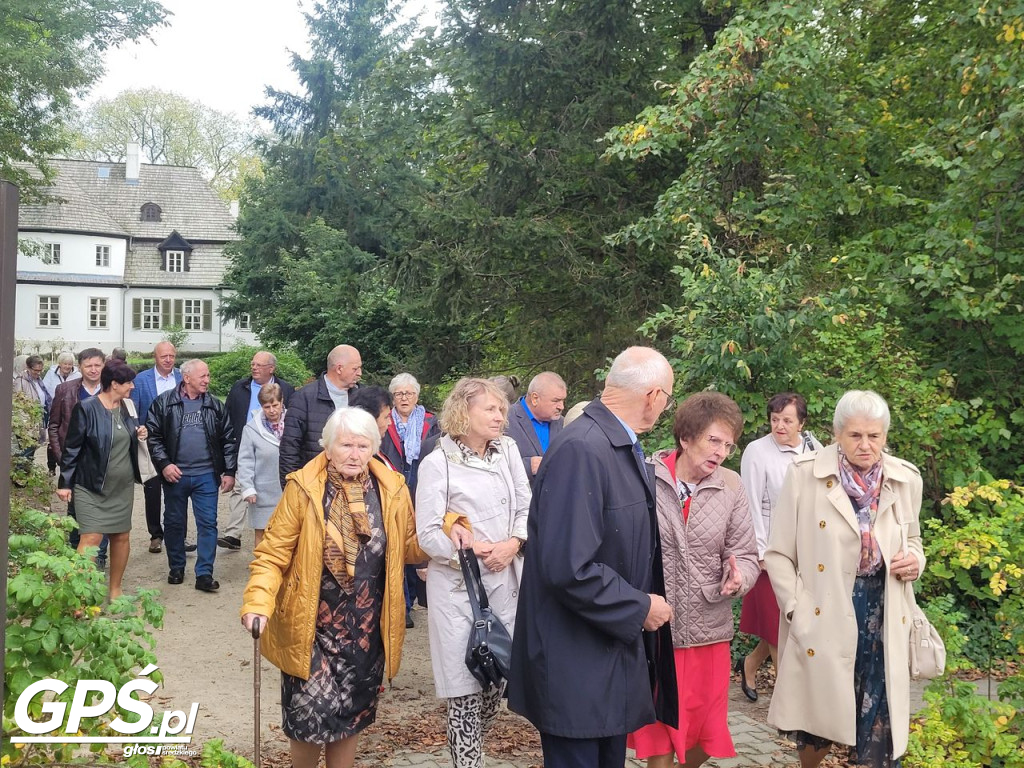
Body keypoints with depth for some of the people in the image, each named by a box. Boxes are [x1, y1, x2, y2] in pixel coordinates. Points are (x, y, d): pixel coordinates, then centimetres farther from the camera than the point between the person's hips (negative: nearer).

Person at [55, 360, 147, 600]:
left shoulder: (127, 407, 6)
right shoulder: (86, 409, -12)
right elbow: (71, 447, -10)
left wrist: (139, 435, -1)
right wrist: (65, 483, -9)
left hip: (123, 487, 6)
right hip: (92, 487, -6)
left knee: (122, 536, 10)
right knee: (91, 538, -12)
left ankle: (115, 589, 24)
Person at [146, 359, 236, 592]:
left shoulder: (216, 406, 4)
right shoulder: (164, 403, -2)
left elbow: (228, 440, 5)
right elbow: (153, 435, -2)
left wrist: (229, 471, 1)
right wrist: (164, 464, -11)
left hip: (206, 476, 1)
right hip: (175, 475, 0)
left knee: (208, 524, -1)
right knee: (174, 523, 12)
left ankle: (204, 574, 5)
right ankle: (176, 568, 28)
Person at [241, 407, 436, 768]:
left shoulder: (391, 489, -2)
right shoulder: (303, 488, -11)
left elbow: (410, 547, 6)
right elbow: (273, 554, -10)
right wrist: (258, 602, -25)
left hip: (366, 628, 3)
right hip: (312, 627, -3)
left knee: (351, 715, 16)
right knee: (310, 714, -1)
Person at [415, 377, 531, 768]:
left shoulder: (508, 450, 5)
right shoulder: (437, 463, -9)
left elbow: (526, 508, 5)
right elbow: (428, 534, -10)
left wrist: (512, 545, -12)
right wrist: (473, 552, -15)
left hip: (504, 581, 5)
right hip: (457, 586, -4)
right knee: (464, 683, -1)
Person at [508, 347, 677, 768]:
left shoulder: (625, 446, 5)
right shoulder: (580, 450, -24)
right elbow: (569, 568, -28)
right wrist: (639, 608, -17)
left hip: (614, 649, 9)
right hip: (577, 665, -9)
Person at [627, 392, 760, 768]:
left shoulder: (731, 487, -1)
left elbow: (746, 555, 0)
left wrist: (738, 576, -21)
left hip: (708, 632, 3)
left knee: (706, 736, 15)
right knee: (656, 735, 13)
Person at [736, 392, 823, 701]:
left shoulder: (813, 448, 3)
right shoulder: (757, 451, -10)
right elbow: (752, 505, -10)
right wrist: (760, 553, -11)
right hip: (772, 549, -5)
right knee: (777, 618, 2)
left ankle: (751, 663, 33)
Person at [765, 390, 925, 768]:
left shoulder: (906, 479, 2)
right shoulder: (805, 474, -8)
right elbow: (779, 553, -4)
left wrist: (915, 559, -4)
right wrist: (797, 610, -11)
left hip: (882, 618, 2)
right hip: (822, 619, -2)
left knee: (879, 729, 2)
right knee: (818, 712, 11)